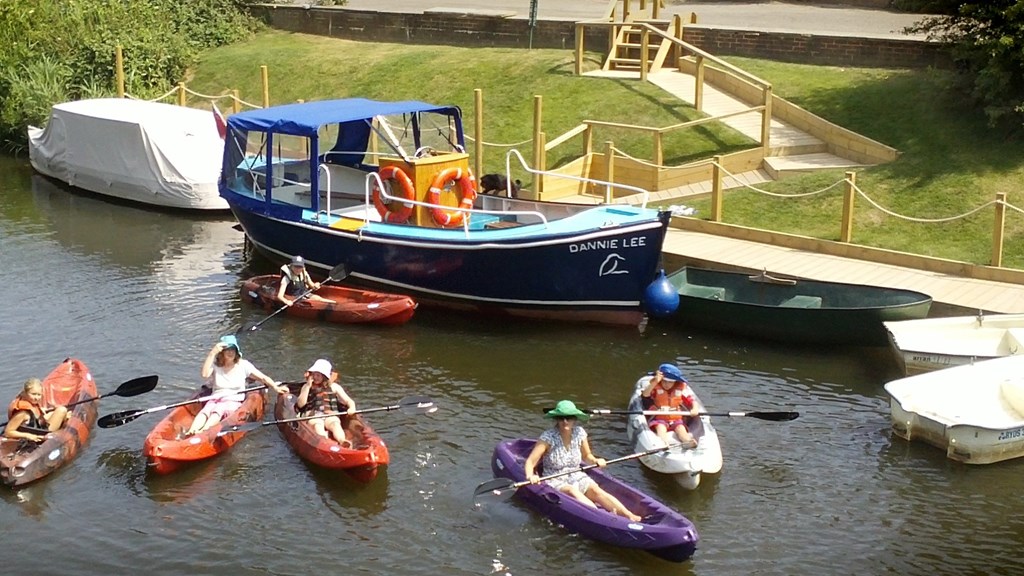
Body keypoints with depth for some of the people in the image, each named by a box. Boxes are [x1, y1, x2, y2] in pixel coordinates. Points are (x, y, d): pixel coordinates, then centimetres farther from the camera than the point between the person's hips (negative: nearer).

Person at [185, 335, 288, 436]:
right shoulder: (215, 365, 8)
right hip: (215, 400, 2)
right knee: (204, 411, -32)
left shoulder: (243, 365, 6)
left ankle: (204, 431, -61)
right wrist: (212, 353, -15)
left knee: (218, 410, -35)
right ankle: (190, 433, -56)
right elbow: (204, 374, -14)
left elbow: (263, 378, 4)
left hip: (234, 402, -2)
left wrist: (276, 387, -13)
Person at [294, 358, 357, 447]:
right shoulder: (306, 387, 17)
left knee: (335, 424, -34)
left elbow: (349, 401, 11)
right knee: (317, 425, -36)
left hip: (331, 415, 1)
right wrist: (308, 386, -1)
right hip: (313, 416, -1)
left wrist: (352, 408, -13)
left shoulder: (334, 386, 16)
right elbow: (301, 404, 2)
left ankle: (342, 441, -63)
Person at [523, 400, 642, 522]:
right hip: (555, 481, -4)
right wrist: (530, 476, -36)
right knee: (572, 491, -33)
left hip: (576, 477, 4)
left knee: (595, 490, -24)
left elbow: (586, 456, 16)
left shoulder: (579, 433, -1)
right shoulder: (548, 437, -14)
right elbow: (530, 462, -17)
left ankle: (629, 515, -40)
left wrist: (595, 460, -5)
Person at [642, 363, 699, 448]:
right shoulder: (655, 387, -4)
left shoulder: (681, 389, 3)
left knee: (680, 428, -28)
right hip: (659, 419, -2)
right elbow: (645, 394, -23)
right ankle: (663, 443, -62)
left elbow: (691, 401, 4)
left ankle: (688, 441, -58)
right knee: (661, 427, -33)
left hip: (677, 419, 2)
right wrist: (655, 382, -35)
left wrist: (694, 409, -19)